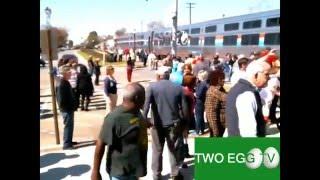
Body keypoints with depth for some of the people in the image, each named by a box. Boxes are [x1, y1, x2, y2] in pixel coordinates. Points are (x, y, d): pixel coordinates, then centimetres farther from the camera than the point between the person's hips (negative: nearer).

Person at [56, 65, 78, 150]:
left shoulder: (65, 82, 11)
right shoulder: (62, 84, -21)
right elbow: (62, 99, -24)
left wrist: (73, 106, 16)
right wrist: (66, 107, -18)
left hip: (69, 108, 10)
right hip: (66, 109, -10)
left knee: (70, 125, 19)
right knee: (68, 126, -2)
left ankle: (69, 141, 31)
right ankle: (66, 144, 6)